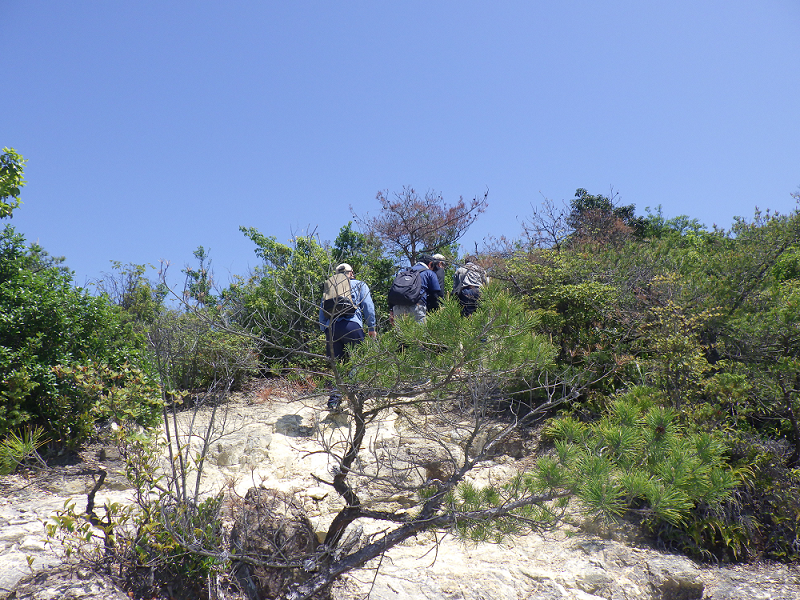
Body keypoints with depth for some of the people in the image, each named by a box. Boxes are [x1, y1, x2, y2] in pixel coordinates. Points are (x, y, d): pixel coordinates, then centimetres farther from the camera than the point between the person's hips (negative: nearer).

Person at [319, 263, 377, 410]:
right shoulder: (360, 285, 18)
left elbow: (322, 309, 19)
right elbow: (368, 306, 8)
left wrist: (323, 330, 19)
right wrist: (371, 328, 11)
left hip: (331, 327, 3)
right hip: (352, 325, -3)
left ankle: (334, 399, -1)